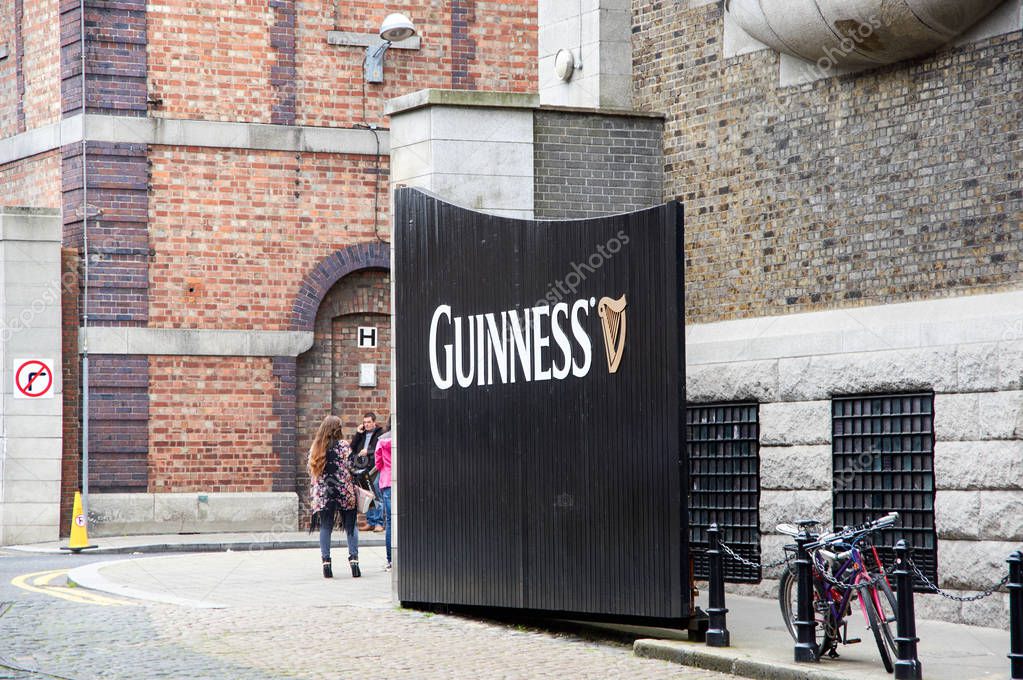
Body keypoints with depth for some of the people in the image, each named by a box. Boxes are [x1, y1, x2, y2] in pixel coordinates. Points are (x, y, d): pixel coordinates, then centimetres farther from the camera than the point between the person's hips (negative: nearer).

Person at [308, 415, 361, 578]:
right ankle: (353, 560, -3)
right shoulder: (342, 445, -6)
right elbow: (350, 468, -8)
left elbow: (312, 473, 9)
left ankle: (326, 562, 0)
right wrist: (355, 488, 2)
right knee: (350, 527, 5)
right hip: (344, 492, -3)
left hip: (322, 494, 3)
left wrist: (313, 497, 16)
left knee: (325, 528, 6)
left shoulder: (315, 448, 6)